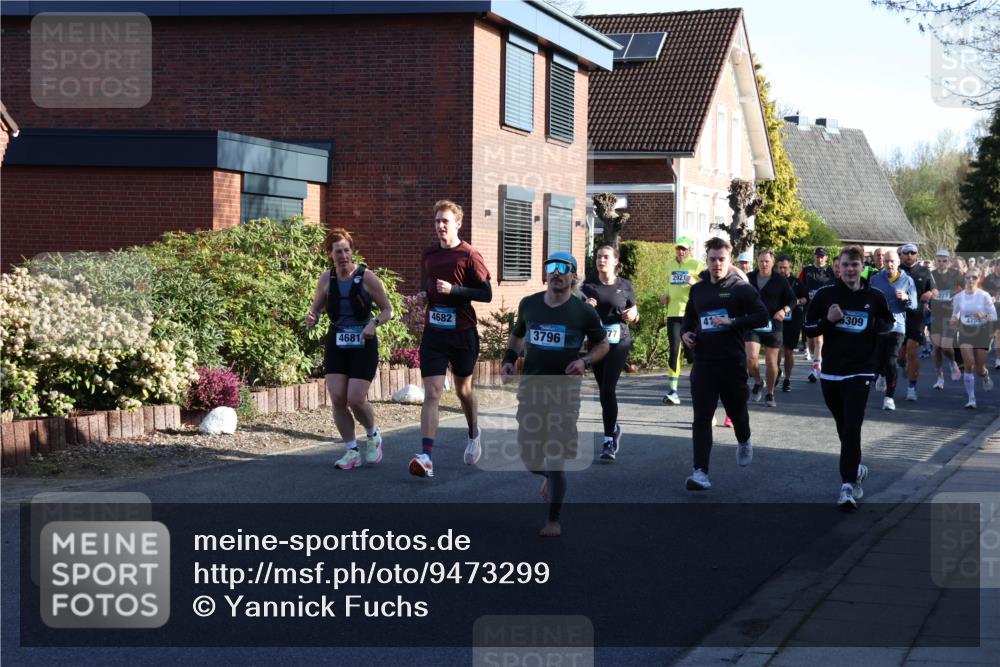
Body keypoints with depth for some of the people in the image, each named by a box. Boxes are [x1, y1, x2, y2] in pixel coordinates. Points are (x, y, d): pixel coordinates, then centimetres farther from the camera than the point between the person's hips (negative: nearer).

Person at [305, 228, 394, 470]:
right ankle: (352, 451, 9)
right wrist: (311, 318, -11)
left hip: (363, 345, -3)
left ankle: (373, 436, 20)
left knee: (356, 399, -11)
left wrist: (374, 323, -22)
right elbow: (316, 308, 13)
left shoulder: (367, 277, -8)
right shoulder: (326, 279, 1)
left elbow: (387, 310, -2)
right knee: (337, 398, -6)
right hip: (336, 344, 3)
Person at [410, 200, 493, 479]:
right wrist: (426, 297, 7)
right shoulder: (429, 255, 9)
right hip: (433, 333, 3)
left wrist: (453, 290, -18)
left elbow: (487, 294, -10)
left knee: (463, 389, 16)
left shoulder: (469, 255, -7)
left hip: (462, 333, -3)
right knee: (432, 393, -10)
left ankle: (474, 435, 45)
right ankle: (426, 458, -19)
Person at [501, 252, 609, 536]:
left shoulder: (584, 312, -4)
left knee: (555, 459, -6)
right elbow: (516, 336, 21)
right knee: (528, 456, 6)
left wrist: (585, 361, -11)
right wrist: (509, 359, 3)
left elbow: (603, 344, 7)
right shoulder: (528, 305, 5)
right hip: (531, 388, 3)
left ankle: (553, 520, 7)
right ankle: (550, 476, 42)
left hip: (565, 392, -3)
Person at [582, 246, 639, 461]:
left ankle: (609, 440, -11)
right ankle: (613, 427, 35)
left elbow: (635, 318, 11)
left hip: (618, 342, -3)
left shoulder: (625, 286, 1)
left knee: (608, 388, -14)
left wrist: (633, 314, -12)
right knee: (604, 390, 11)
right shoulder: (589, 286, 4)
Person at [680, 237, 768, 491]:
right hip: (703, 362, 2)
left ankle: (744, 442, 50)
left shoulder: (741, 288, -5)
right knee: (702, 417, -8)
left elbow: (762, 317, -12)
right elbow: (689, 317, 26)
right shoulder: (698, 289, 10)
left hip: (733, 362, -2)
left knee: (736, 410, 17)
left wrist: (732, 322, -24)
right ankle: (700, 471, -13)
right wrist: (685, 333, 5)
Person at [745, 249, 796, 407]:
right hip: (752, 325, 1)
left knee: (771, 362, 4)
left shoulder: (780, 281, -1)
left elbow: (792, 300, 3)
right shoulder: (749, 278, 4)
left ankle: (769, 393, 21)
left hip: (773, 325, -1)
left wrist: (785, 310, -16)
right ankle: (758, 382, 14)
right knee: (751, 357, -15)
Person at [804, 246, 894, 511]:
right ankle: (855, 470, 38)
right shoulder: (825, 294, 0)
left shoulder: (874, 297, 0)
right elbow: (808, 328, 4)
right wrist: (829, 320, -16)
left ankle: (848, 485, -15)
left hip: (860, 373, -2)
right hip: (830, 373, 2)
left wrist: (874, 325, -7)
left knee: (852, 429, -14)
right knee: (843, 428, 15)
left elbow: (888, 323, 16)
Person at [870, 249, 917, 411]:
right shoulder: (875, 279, 6)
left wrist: (906, 298, -16)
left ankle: (889, 397, -1)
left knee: (891, 362, -12)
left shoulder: (907, 281, 5)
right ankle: (882, 375, 44)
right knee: (877, 362, 7)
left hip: (897, 326, -2)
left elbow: (914, 305, 3)